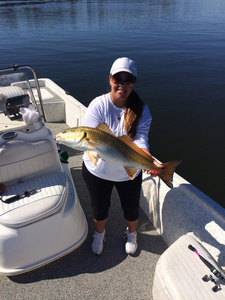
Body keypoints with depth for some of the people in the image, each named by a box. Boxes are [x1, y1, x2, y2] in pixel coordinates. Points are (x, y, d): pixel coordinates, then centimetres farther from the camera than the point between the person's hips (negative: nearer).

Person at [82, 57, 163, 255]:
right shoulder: (98, 105, -16)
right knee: (100, 209, 21)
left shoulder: (141, 109, -12)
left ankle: (132, 233, 57)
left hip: (129, 172, 1)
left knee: (132, 209, 21)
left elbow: (140, 140, -22)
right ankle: (99, 233, 57)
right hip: (98, 171, 0)